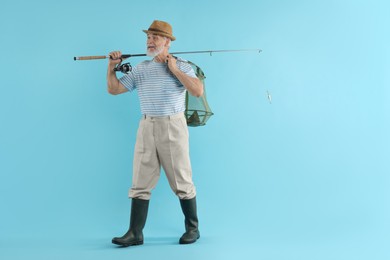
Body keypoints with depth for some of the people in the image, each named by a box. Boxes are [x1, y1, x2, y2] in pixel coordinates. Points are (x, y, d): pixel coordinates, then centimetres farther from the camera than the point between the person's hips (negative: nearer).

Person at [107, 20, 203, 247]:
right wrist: (111, 67, -2)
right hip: (147, 127, 4)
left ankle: (193, 229, 18)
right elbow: (114, 89, 12)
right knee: (140, 183, 3)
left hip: (173, 127, -4)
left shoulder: (182, 66, -1)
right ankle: (135, 233, 8)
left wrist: (174, 70, -14)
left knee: (182, 182, 3)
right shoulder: (140, 69, 11)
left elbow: (198, 91, -17)